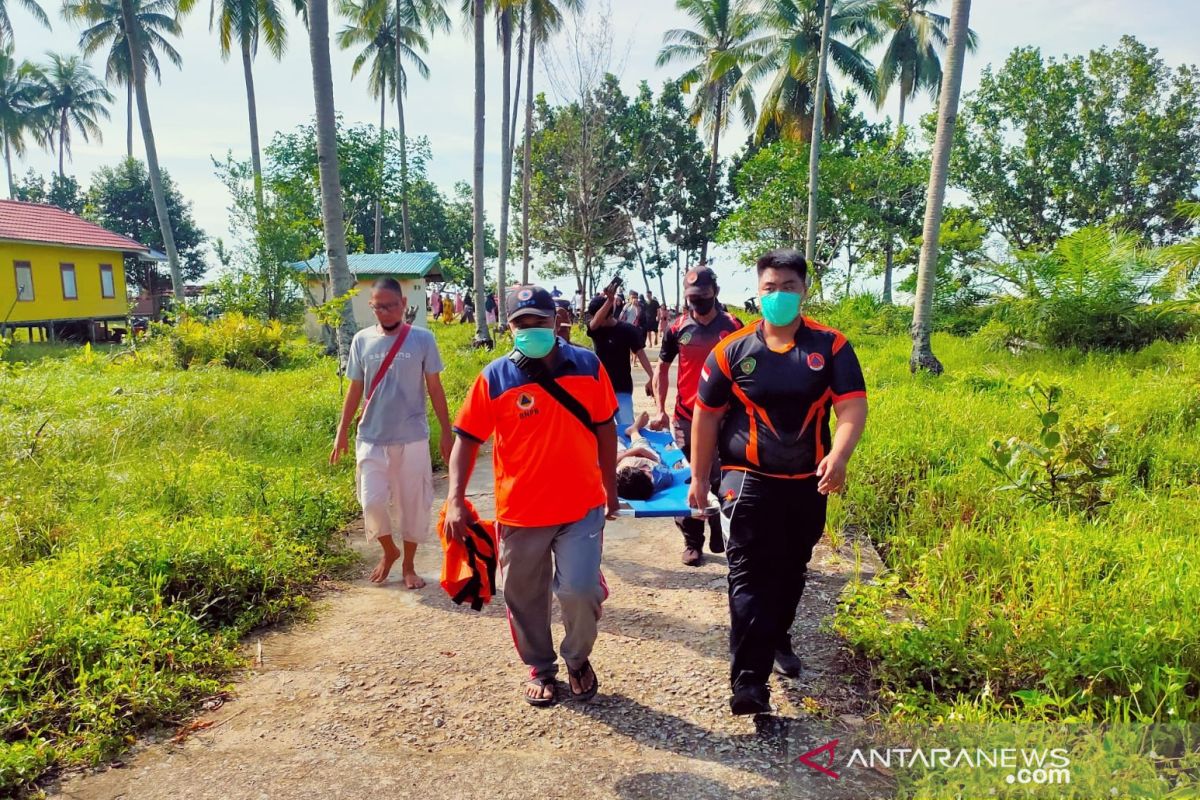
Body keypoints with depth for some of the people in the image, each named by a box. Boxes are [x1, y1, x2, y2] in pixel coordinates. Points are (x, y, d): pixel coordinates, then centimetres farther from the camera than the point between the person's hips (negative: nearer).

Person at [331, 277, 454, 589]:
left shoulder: (422, 339, -5)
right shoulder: (362, 340, 1)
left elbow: (435, 389, 1)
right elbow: (355, 390, 9)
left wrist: (446, 432, 0)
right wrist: (342, 432, 8)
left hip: (412, 438, -1)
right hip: (371, 438, 1)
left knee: (413, 504, 6)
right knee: (372, 502, -7)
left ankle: (408, 565, 27)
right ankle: (389, 551, 23)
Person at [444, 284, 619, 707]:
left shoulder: (588, 366, -2)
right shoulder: (494, 378, -7)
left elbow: (604, 428, 8)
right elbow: (466, 438, -4)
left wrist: (611, 488, 13)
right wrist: (456, 499, -14)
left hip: (582, 506, 0)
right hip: (520, 513, 0)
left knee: (581, 590, -7)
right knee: (525, 597, 13)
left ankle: (577, 660, 25)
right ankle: (540, 668, 39)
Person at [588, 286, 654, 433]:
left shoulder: (627, 330, -9)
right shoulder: (594, 328, -2)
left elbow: (640, 353, -10)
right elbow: (595, 322, -25)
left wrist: (651, 376, -22)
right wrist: (609, 300, -42)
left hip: (621, 388, -3)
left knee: (627, 426, -8)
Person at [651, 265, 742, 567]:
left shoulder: (732, 327, -2)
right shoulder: (677, 328, 4)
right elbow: (662, 368, 12)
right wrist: (661, 410, 4)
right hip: (686, 418, 2)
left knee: (721, 480, 0)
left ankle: (720, 537, 19)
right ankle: (692, 543, 20)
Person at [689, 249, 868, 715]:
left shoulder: (830, 346, -3)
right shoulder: (733, 350, -4)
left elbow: (852, 406, -12)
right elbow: (706, 414, 1)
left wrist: (839, 456, -31)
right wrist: (699, 478, 1)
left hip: (808, 483, 2)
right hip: (750, 481, -2)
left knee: (790, 571, 19)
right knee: (749, 575, -8)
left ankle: (777, 639, 43)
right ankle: (749, 680, -7)